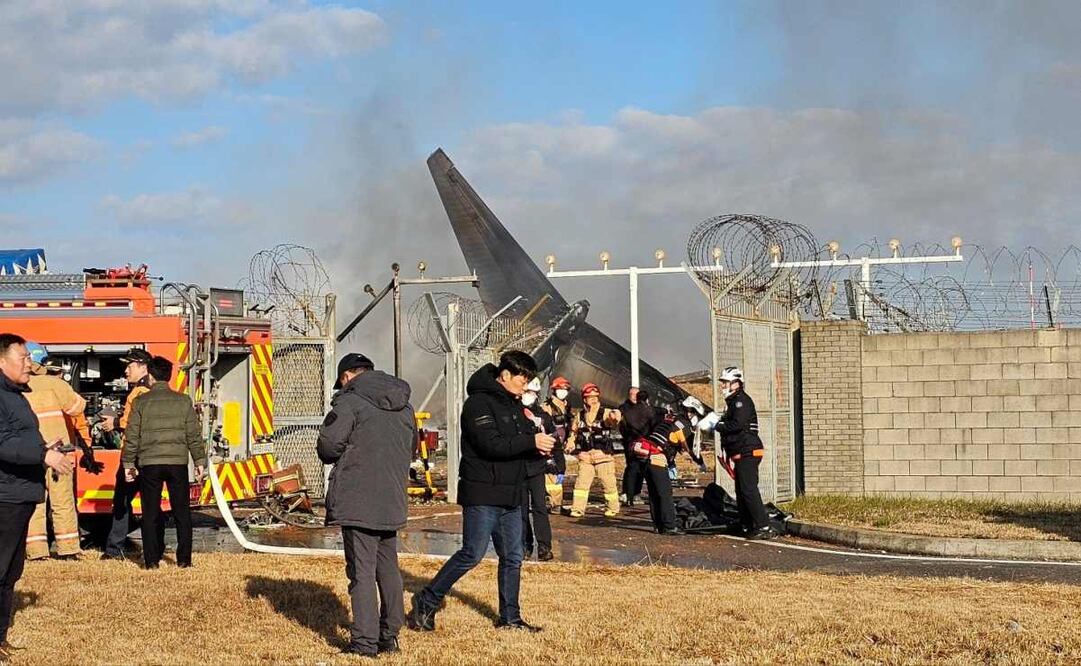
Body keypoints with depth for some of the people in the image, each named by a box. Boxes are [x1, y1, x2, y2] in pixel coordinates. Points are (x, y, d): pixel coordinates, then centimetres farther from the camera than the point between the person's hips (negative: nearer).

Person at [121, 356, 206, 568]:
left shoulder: (141, 402, 1)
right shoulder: (183, 401, 3)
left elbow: (132, 436, 1)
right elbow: (194, 435, 3)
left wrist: (128, 463, 8)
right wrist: (200, 461, 9)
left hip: (149, 463, -1)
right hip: (178, 462, 1)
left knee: (151, 513, 7)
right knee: (182, 512, 9)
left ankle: (151, 560, 7)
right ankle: (184, 559, 8)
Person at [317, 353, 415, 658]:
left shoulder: (351, 400, -9)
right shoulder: (404, 406, 14)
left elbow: (328, 444, -13)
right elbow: (410, 449, 21)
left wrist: (338, 457, 7)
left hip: (356, 501, -7)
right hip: (392, 501, 7)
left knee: (362, 571, -3)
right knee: (388, 568, 16)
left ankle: (365, 641, -3)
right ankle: (390, 635, 23)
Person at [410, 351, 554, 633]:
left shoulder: (513, 404, 15)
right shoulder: (479, 403, -14)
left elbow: (519, 442, 18)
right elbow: (492, 445, -24)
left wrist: (541, 443, -4)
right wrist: (532, 442, -20)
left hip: (510, 495, 9)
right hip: (482, 495, -9)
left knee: (513, 557, 10)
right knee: (472, 555, -6)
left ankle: (510, 617, 20)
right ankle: (427, 602, 7)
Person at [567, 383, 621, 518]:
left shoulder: (605, 413, -3)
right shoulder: (580, 416, 10)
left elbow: (613, 420, -25)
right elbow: (574, 431, 24)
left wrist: (615, 417, -49)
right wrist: (571, 443, 7)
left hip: (603, 455, -3)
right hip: (585, 456, 3)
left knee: (608, 482, 3)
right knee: (581, 482, -2)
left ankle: (613, 507, 17)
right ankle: (578, 509, 3)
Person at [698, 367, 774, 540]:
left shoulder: (742, 400, -11)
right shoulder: (733, 401, 22)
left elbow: (737, 425, -23)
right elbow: (729, 423, 19)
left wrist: (716, 425, -15)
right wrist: (717, 419, 4)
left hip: (748, 452, -11)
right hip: (741, 454, 11)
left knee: (749, 490, -15)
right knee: (741, 491, 13)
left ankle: (764, 527, -17)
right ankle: (748, 526, 18)